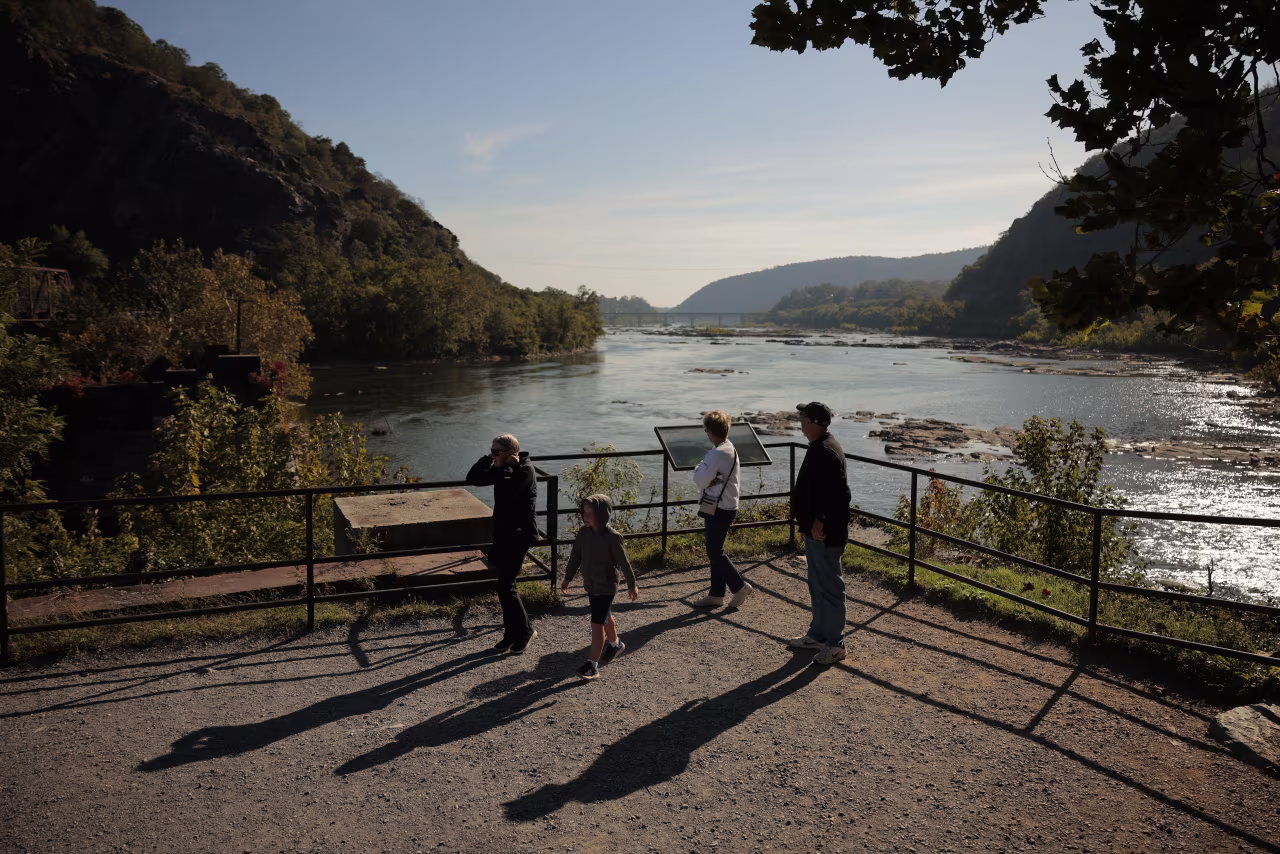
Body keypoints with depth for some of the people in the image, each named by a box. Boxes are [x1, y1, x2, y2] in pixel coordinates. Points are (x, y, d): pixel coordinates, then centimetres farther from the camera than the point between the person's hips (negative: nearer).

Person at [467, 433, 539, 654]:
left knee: (505, 586, -8)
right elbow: (472, 479, 8)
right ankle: (512, 633, 23)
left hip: (520, 534, -9)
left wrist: (501, 466, -17)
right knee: (505, 585, 12)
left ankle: (525, 630, 8)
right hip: (503, 533, 9)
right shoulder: (503, 469, 9)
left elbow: (507, 491, -30)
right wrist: (487, 460, -3)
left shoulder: (525, 470, -15)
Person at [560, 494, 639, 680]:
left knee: (597, 623, -8)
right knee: (605, 617, 24)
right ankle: (615, 644, 49)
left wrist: (631, 585, -3)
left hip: (606, 586, -6)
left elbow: (624, 562, -11)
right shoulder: (583, 532, -4)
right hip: (590, 584, 6)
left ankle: (593, 665, -3)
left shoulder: (612, 537, -20)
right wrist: (567, 579, 10)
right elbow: (575, 556, 7)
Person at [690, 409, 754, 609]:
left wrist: (698, 469, -2)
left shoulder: (717, 453, -21)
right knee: (716, 551, 14)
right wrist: (710, 480, -1)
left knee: (715, 552, -1)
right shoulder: (730, 449, 10)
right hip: (727, 507, 10)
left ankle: (740, 587, 6)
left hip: (719, 510, -10)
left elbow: (700, 480, -18)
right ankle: (716, 594, 20)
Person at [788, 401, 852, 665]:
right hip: (814, 532, 11)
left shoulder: (827, 453, -23)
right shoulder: (818, 448, 10)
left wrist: (822, 523, -21)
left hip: (826, 535, -11)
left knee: (830, 587, 1)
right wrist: (812, 522, 15)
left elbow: (840, 495, -26)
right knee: (817, 585, 20)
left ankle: (835, 644, 12)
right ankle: (817, 635, 34)